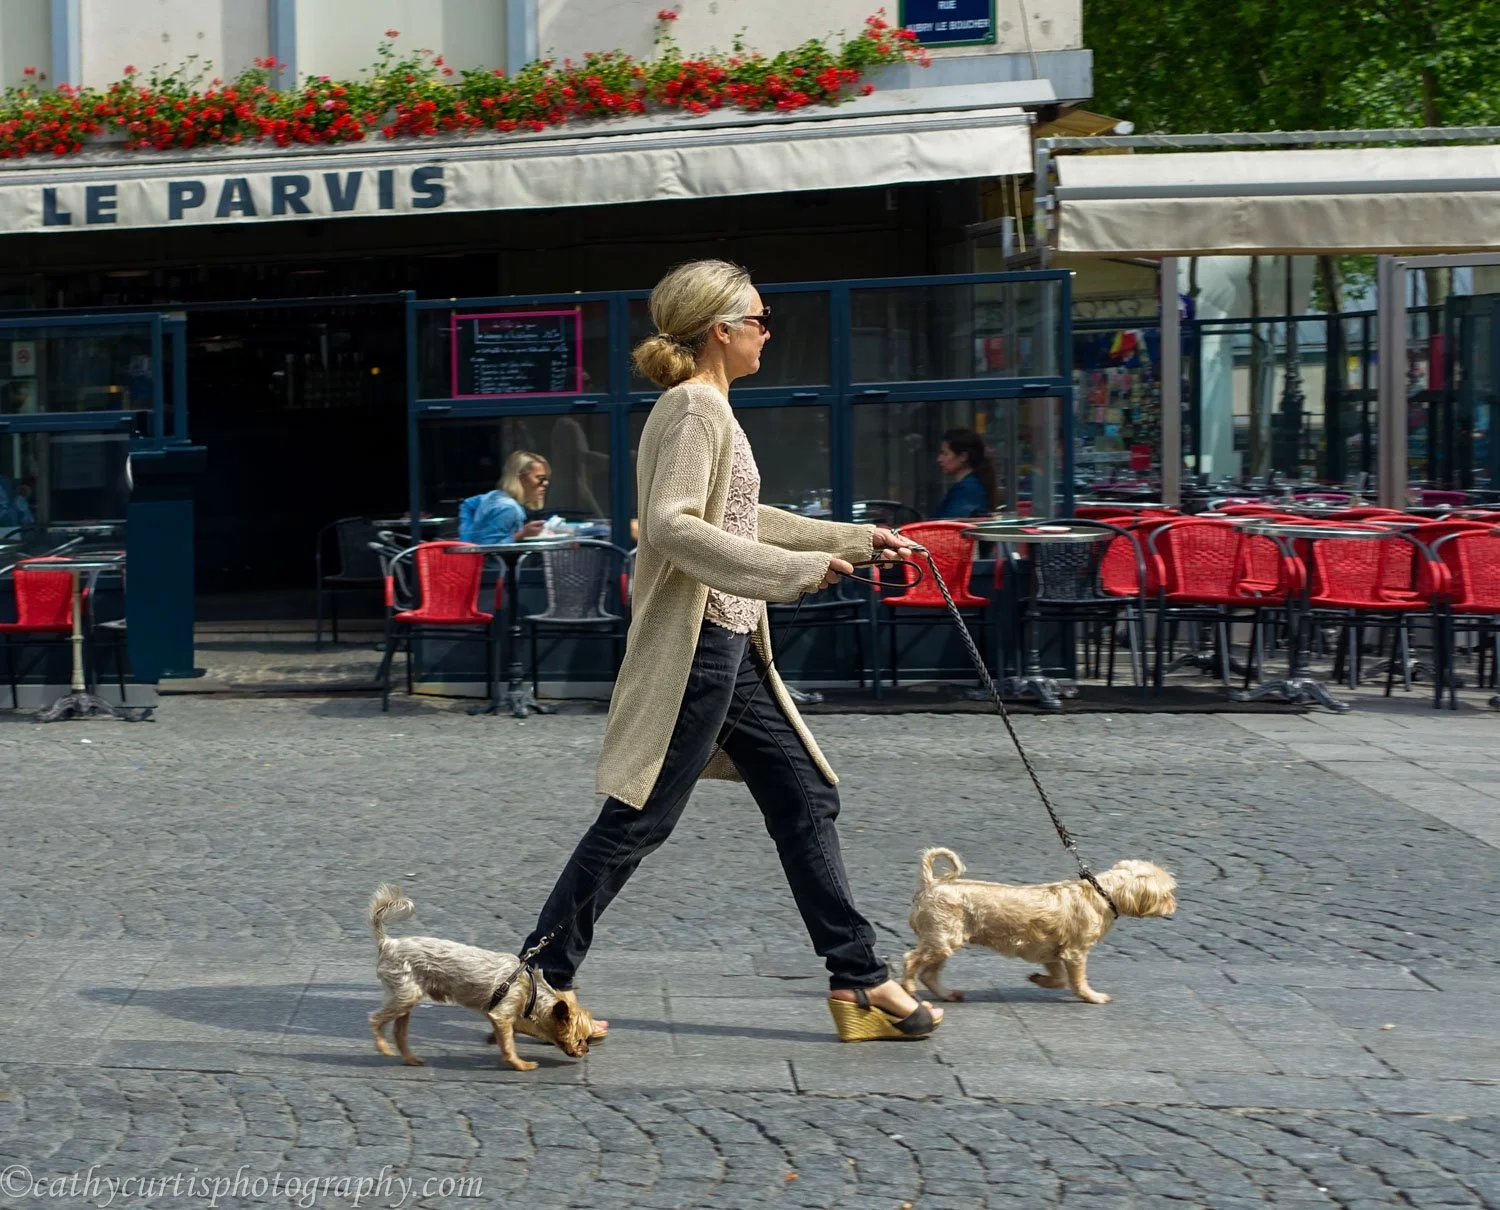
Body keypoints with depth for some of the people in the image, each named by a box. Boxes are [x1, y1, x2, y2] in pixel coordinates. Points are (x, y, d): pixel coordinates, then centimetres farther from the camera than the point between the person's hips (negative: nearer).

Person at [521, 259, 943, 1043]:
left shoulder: (707, 408, 17)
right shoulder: (694, 408, -14)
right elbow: (672, 527, -26)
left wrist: (858, 540, 31)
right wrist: (797, 570, -28)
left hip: (733, 651, 10)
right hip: (694, 649, -10)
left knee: (805, 800, 10)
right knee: (639, 819, -4)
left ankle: (858, 980, 14)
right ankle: (539, 979, 6)